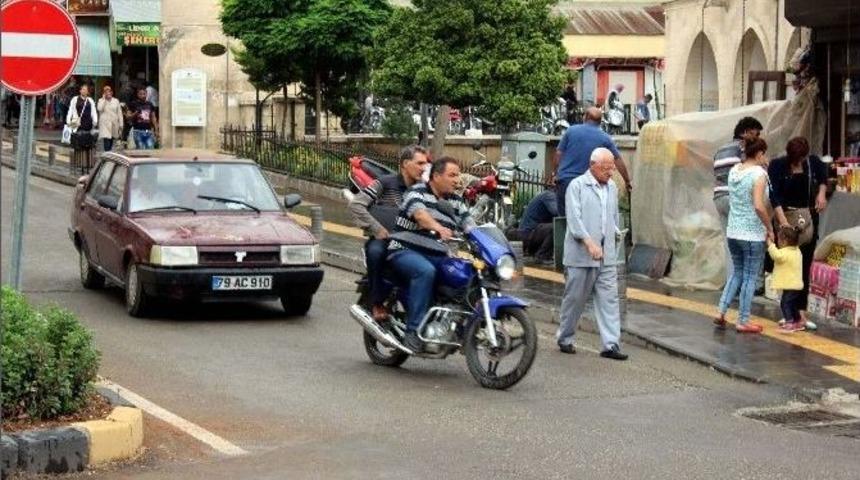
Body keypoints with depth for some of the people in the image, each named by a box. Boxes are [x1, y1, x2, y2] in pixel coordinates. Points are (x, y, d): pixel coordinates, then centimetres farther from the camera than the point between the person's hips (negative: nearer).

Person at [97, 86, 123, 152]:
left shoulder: (116, 101, 11)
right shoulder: (101, 100, 6)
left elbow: (119, 113, 11)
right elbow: (99, 109, -15)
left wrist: (121, 125, 6)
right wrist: (104, 99, -7)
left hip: (114, 125, 3)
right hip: (105, 125, -3)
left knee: (111, 145, 8)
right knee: (107, 144, -16)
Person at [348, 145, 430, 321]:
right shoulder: (385, 183, 1)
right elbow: (356, 204, -6)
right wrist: (376, 229, -11)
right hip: (384, 239, -3)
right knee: (375, 251, -38)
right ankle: (377, 303, -21)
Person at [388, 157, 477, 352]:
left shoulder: (456, 202, 18)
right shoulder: (417, 192, -5)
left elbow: (470, 225, 7)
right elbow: (420, 213, -26)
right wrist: (439, 228, -46)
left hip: (438, 256, 6)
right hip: (406, 252, -6)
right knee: (425, 271, -37)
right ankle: (414, 331, -36)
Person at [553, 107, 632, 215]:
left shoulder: (571, 131, 3)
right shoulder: (605, 138, 4)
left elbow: (558, 154, 4)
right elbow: (618, 161, 10)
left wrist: (555, 173, 18)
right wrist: (627, 181, 20)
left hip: (565, 180, 0)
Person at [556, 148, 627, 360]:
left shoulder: (612, 188, 14)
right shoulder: (577, 186, -6)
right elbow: (574, 218, -14)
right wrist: (589, 242, -23)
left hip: (607, 256, 5)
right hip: (581, 255, -5)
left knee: (609, 299, -2)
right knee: (575, 298, 5)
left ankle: (611, 344, -4)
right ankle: (565, 339, 20)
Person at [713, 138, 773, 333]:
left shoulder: (734, 170, 6)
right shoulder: (759, 174, -15)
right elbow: (759, 206, -23)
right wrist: (770, 228, -10)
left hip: (733, 231, 7)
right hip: (753, 234, -7)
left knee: (737, 272, 20)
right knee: (750, 277, 5)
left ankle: (721, 313, 15)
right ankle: (743, 322, 10)